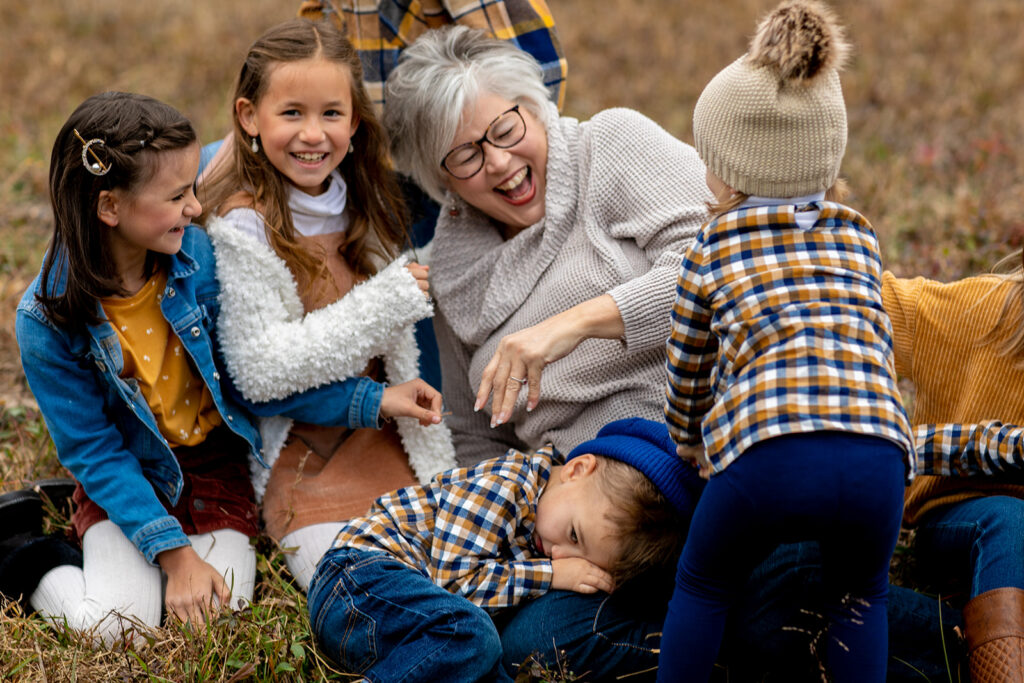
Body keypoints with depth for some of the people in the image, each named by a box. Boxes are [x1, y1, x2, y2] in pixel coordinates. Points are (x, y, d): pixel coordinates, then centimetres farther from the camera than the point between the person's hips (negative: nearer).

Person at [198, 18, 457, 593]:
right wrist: (385, 303, -20)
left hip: (386, 440, 6)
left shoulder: (365, 206, 7)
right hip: (304, 461, -6)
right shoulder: (242, 228, -16)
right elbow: (262, 372, -21)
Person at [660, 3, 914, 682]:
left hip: (766, 450, -2)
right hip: (877, 453, 2)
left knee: (703, 585, 23)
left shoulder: (710, 250, 18)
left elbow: (687, 377, 28)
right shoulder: (859, 235, 24)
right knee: (859, 598, 26)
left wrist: (691, 450, 46)